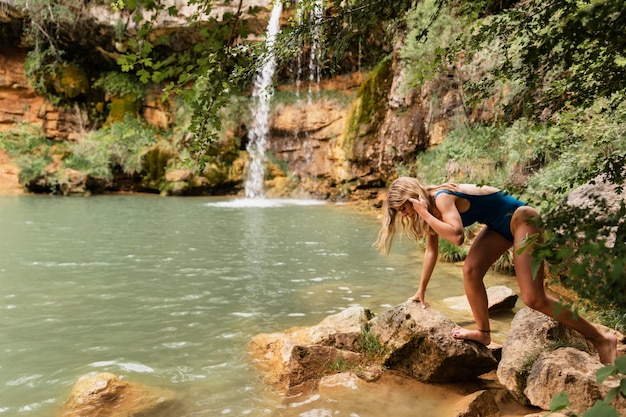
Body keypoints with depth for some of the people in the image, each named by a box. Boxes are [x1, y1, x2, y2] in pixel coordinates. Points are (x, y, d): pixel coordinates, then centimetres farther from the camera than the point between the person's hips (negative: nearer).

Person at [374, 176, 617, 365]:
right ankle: (484, 332, 11)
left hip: (521, 219, -9)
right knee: (471, 270, -5)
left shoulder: (441, 198, -23)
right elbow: (431, 250, 12)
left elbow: (457, 236, -39)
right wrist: (421, 291, 17)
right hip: (500, 225, 9)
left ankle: (601, 339, 3)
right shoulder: (429, 205, 4)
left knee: (533, 299, -12)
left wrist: (424, 214, -31)